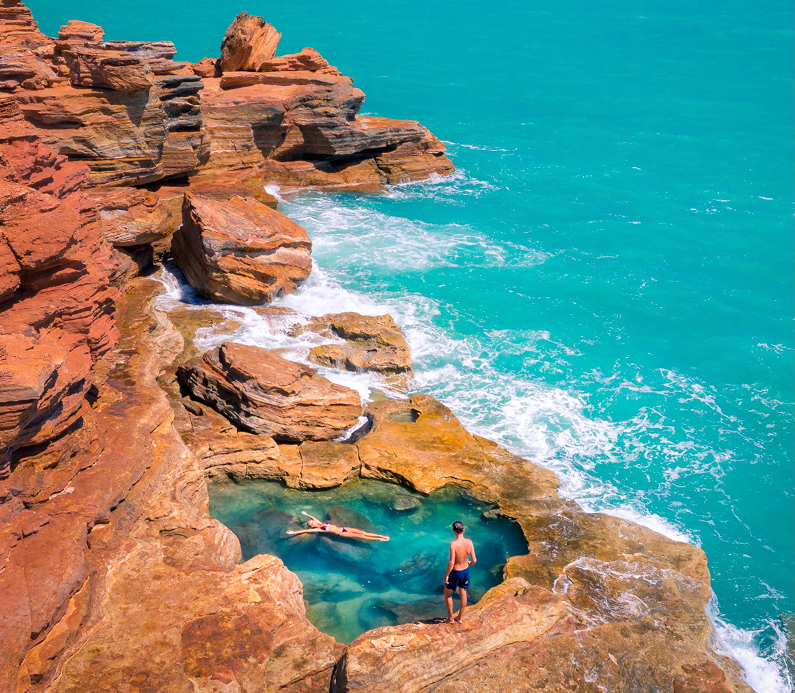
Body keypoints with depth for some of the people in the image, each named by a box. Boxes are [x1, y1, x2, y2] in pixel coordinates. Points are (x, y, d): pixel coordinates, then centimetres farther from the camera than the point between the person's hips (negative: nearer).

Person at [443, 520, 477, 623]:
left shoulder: (453, 544, -30)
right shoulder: (469, 542, -15)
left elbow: (451, 563, -27)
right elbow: (474, 560, -8)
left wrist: (446, 575, -13)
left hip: (455, 572, -4)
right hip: (465, 571, 4)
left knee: (447, 593, 19)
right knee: (463, 593, 22)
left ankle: (451, 618, 28)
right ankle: (460, 618, 36)